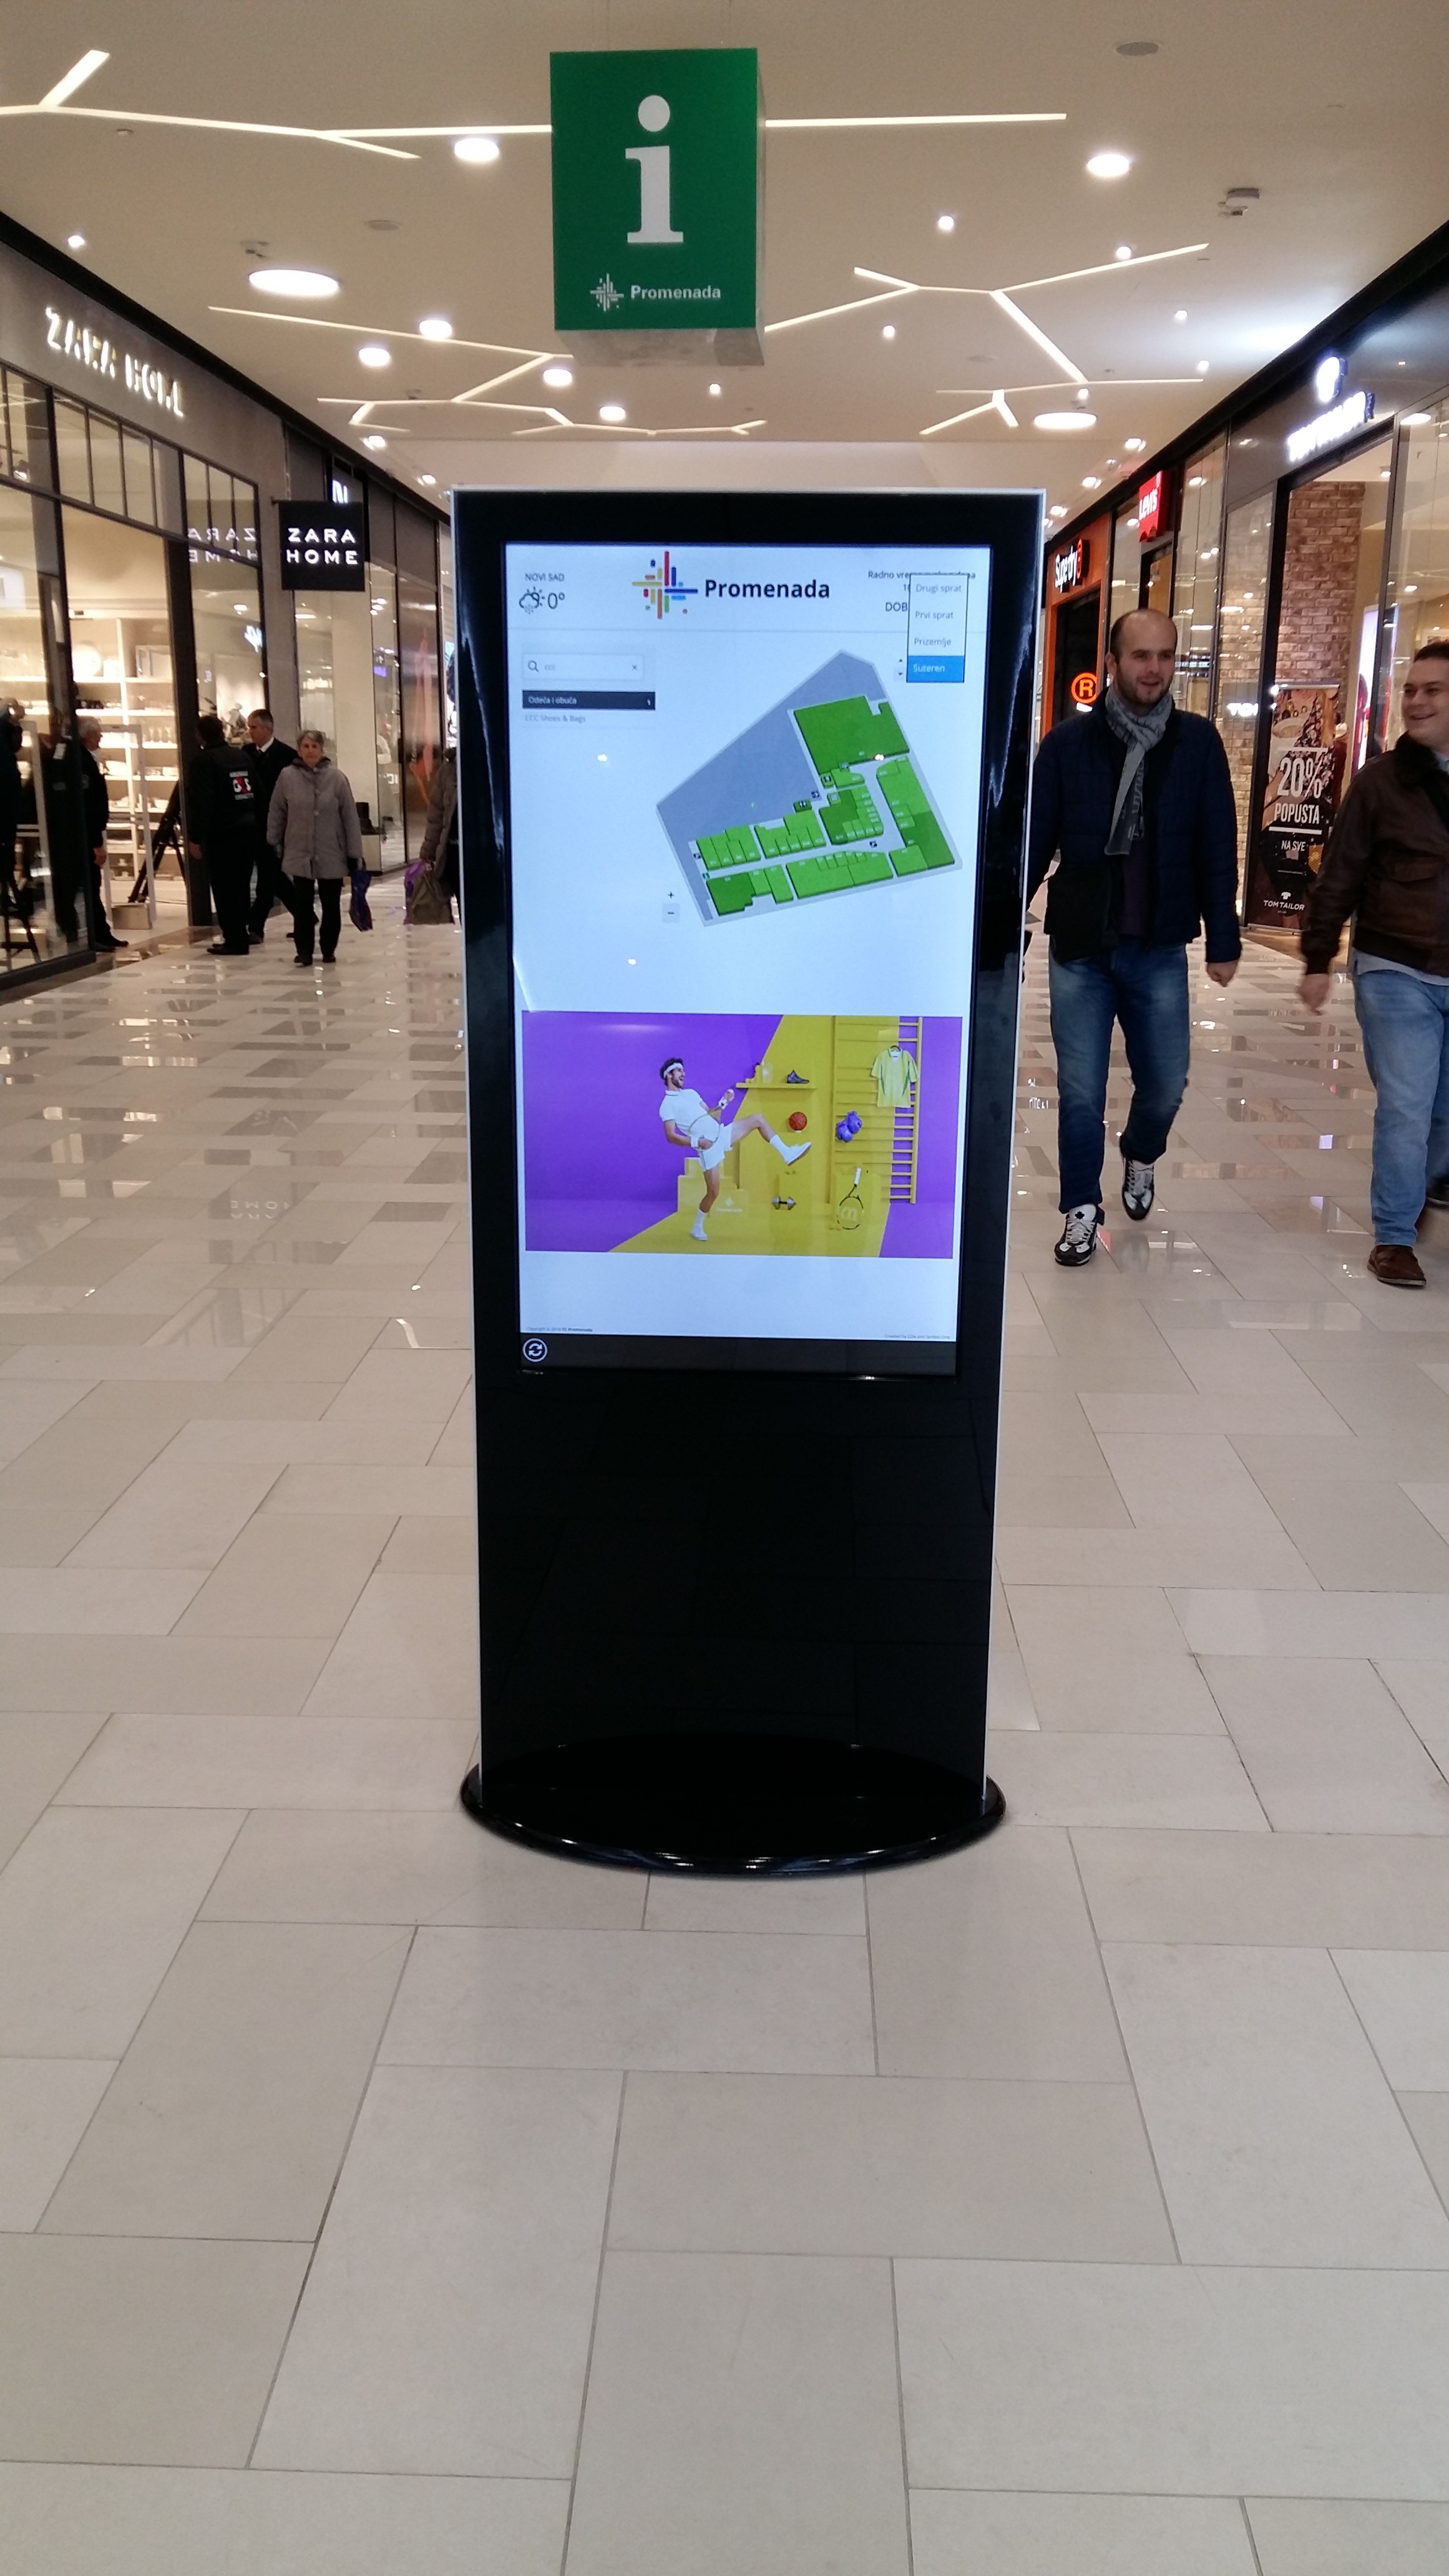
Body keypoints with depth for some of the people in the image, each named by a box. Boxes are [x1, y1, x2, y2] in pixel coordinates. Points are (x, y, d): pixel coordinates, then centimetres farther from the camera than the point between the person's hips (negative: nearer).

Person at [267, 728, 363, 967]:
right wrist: (275, 844, 8)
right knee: (302, 906, -2)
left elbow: (350, 817, -4)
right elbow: (277, 813, 5)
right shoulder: (287, 777, -4)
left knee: (331, 905, 10)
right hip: (299, 854, 0)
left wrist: (354, 853, -4)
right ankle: (304, 951, 7)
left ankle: (328, 950, 23)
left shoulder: (336, 778, -6)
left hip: (332, 855, 0)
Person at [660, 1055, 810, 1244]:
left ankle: (786, 1153, -3)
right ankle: (697, 1228, 15)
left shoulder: (691, 1093, 18)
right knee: (713, 1193, -7)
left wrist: (722, 1103, 1)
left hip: (721, 1134, 7)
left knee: (758, 1119, 0)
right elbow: (671, 1136, -14)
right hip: (708, 1147, -7)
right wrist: (696, 1141, -23)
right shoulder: (667, 1105, -6)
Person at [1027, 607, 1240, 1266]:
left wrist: (1223, 940, 1)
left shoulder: (1198, 742, 0)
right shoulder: (1069, 742, -3)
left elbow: (1216, 850, 2)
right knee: (1081, 1093, 2)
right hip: (1079, 948, -1)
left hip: (1161, 950, 1)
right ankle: (1082, 1211, 18)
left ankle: (1140, 1156, 41)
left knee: (1164, 1085, 9)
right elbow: (1032, 843, 0)